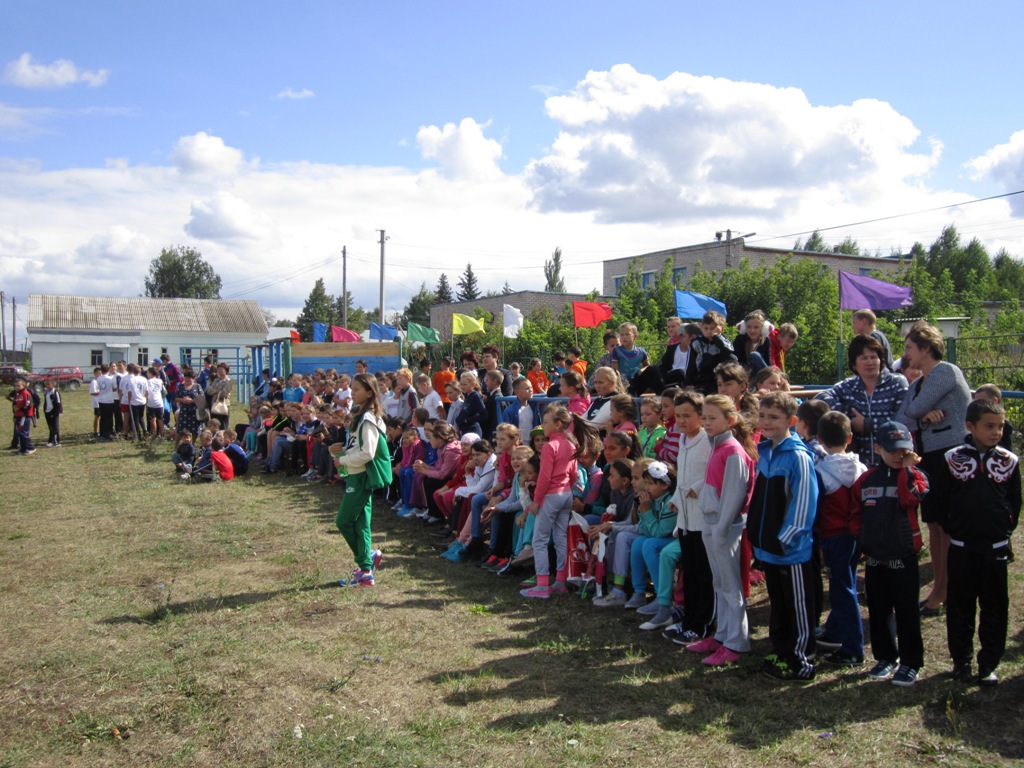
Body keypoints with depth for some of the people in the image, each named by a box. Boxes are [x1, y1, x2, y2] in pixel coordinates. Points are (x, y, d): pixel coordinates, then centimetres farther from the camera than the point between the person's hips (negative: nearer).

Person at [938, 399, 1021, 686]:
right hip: (961, 547, -1)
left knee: (995, 608, 7)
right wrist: (951, 527, -2)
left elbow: (1015, 502, 8)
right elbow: (940, 499, 2)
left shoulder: (1009, 461, 1)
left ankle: (989, 664, 18)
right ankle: (961, 660, 20)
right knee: (959, 607, 8)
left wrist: (1005, 529, 2)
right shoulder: (953, 459, -4)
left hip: (996, 547, 1)